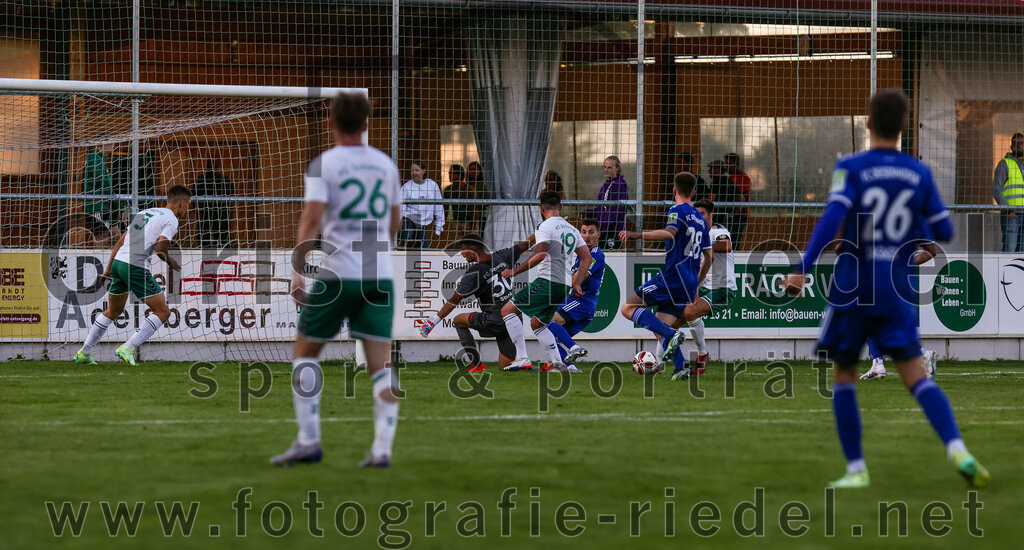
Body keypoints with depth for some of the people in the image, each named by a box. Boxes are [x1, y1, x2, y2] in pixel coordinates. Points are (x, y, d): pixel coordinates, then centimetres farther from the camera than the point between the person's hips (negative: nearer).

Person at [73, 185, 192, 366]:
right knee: (162, 312, 0)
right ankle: (128, 348, -9)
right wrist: (171, 263, 7)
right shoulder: (171, 220, -2)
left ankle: (84, 352, 25)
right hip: (136, 267, -8)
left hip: (118, 261, 8)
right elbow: (160, 249, -13)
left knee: (112, 312, 25)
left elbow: (121, 241, 21)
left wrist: (109, 268, 25)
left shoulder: (144, 212, 22)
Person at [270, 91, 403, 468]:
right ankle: (382, 448, -10)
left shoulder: (323, 165, -4)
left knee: (304, 353, 12)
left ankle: (308, 440, 4)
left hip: (337, 274, -3)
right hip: (380, 275, 3)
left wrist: (297, 271, -13)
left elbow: (311, 220, -15)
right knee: (381, 364, 0)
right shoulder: (385, 164, 11)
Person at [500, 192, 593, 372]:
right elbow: (587, 258, 17)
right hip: (565, 285, 8)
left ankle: (522, 358, -17)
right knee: (537, 323, 23)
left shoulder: (545, 227, -7)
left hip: (547, 282, -8)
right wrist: (577, 284, 19)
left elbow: (540, 255, -20)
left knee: (508, 310, -5)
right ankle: (557, 363, 9)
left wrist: (515, 271, -13)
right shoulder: (572, 229, 17)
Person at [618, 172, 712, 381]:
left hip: (672, 276, -8)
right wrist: (694, 287, 31)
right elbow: (708, 258, 23)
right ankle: (680, 367, -11)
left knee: (628, 308, -6)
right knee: (659, 329, 10)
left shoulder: (677, 210, -3)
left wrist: (636, 235, -26)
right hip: (689, 284, 8)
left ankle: (671, 334, -22)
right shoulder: (701, 219, 20)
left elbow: (669, 233, -24)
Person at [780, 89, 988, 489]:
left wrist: (803, 269, -22)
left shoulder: (851, 168, -5)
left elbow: (833, 216, -20)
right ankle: (957, 451, -23)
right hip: (896, 291, 2)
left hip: (851, 289, -2)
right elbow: (943, 232, 7)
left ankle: (856, 468, 9)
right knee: (915, 375, -2)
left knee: (844, 375, 13)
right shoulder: (919, 174, 4)